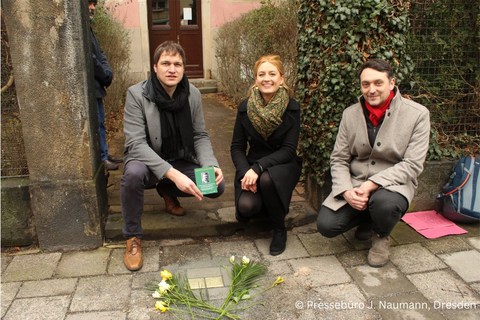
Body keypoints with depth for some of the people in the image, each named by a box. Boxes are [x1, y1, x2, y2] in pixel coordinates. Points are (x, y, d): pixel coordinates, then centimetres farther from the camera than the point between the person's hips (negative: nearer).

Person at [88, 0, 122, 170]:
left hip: (97, 85, 10)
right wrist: (104, 76, -9)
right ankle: (101, 158, 8)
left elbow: (100, 54, 15)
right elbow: (90, 58, -21)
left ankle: (105, 155, 26)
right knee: (96, 123, -2)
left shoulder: (88, 28, 16)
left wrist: (107, 73, -1)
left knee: (100, 122, 15)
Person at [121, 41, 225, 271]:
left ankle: (167, 192, 15)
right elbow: (136, 144, -25)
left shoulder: (193, 94, -4)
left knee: (217, 186, -17)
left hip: (181, 162, 4)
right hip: (147, 161, -4)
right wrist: (172, 174, -36)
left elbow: (200, 137, 0)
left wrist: (211, 165, -21)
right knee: (133, 173, -38)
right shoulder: (137, 94, -17)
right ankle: (132, 238, -12)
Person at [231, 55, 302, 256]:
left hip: (283, 164, -1)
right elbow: (237, 147, -1)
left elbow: (288, 150, -14)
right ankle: (265, 208, 15)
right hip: (252, 166, 2)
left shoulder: (292, 108, -9)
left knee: (267, 179, -37)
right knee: (246, 207, -26)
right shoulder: (245, 107, -3)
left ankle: (279, 229, -9)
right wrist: (245, 172, -19)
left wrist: (258, 168, -27)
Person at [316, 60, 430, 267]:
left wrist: (372, 184, -24)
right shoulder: (350, 114, 2)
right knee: (326, 225, -17)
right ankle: (367, 220, 18)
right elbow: (338, 159, 2)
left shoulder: (417, 114, -8)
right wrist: (346, 191, -16)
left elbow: (412, 165, -13)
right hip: (354, 184, 3)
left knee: (384, 202, -38)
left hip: (393, 185, -3)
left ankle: (382, 237, 1)